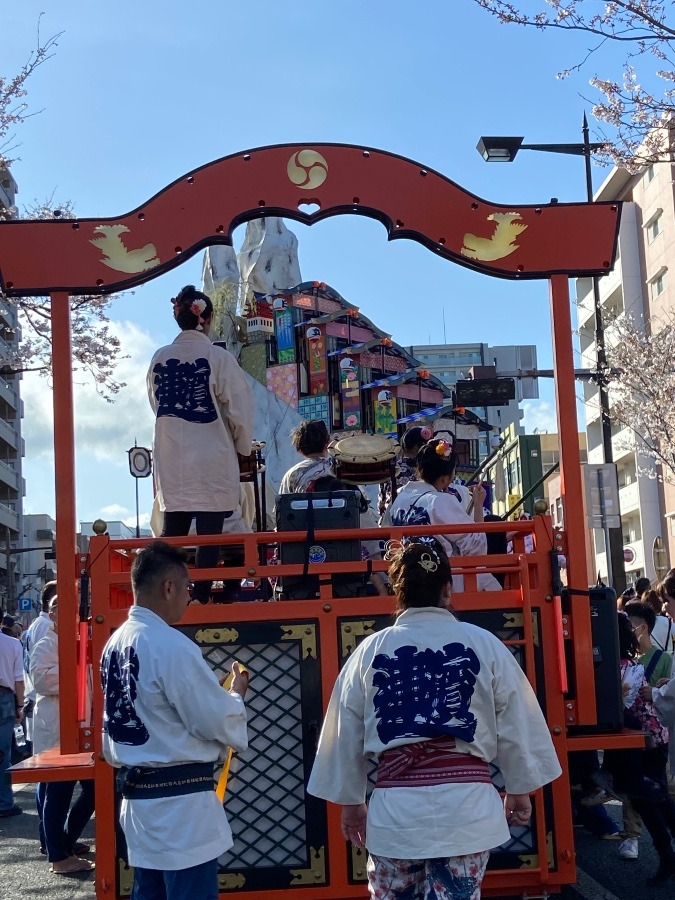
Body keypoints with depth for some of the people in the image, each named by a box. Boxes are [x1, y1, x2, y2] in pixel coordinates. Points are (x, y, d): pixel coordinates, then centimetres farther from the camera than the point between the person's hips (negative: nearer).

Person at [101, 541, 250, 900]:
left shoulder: (115, 644, 7)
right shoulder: (172, 645, -19)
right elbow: (216, 722, -14)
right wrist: (236, 693, 4)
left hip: (137, 794, 9)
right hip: (180, 801, -9)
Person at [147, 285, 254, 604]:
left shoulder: (160, 359, 3)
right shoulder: (219, 358, -10)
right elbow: (239, 408, -7)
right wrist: (243, 446, 8)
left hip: (170, 461, 4)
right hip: (212, 462, -4)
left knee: (172, 533, 12)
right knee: (209, 535, 2)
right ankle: (202, 597, 1)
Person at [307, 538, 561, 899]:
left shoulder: (369, 651, 1)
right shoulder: (484, 644, -1)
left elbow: (346, 734, 8)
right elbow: (516, 724, 6)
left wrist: (350, 800, 21)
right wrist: (519, 789, 21)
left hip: (396, 807, 1)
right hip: (467, 803, 0)